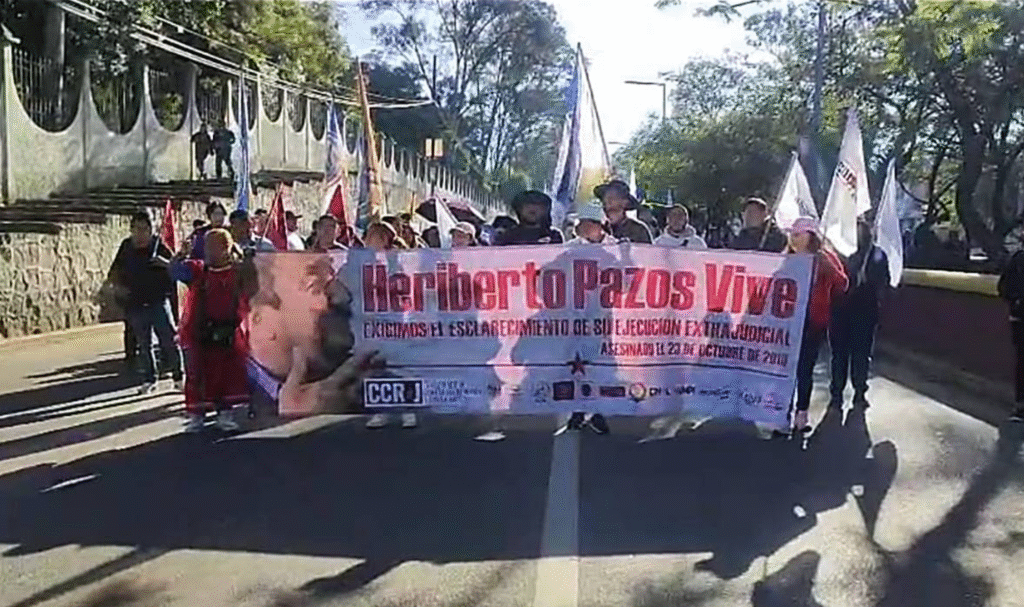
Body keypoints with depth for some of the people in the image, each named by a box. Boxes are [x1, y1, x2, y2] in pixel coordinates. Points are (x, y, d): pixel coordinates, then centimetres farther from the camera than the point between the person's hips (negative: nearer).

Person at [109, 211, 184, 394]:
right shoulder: (126, 247, 5)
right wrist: (121, 287, 1)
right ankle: (149, 380, 20)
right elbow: (116, 272, 17)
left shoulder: (159, 246, -2)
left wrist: (165, 263, -19)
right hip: (136, 303, 2)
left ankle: (178, 377, 8)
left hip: (158, 301, -2)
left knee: (170, 339, -4)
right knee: (144, 344, 9)